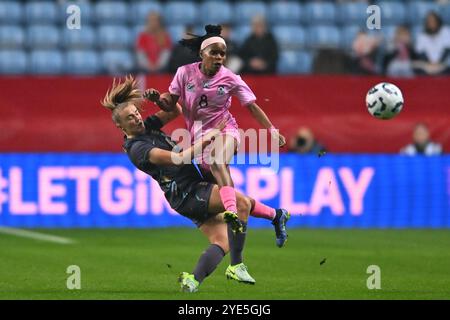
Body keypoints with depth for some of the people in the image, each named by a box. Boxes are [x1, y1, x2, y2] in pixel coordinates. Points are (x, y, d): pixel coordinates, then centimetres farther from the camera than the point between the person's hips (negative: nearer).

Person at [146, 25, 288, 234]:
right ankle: (274, 215, 12)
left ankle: (232, 216, -54)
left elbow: (252, 107, 0)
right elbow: (170, 104, 4)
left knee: (217, 163, -36)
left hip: (224, 130, -4)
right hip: (199, 136, 4)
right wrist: (157, 98, -18)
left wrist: (271, 130, -9)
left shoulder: (230, 79, -4)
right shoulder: (186, 73, -1)